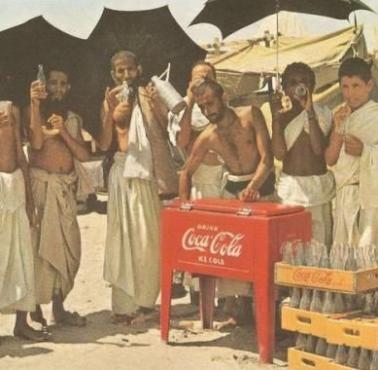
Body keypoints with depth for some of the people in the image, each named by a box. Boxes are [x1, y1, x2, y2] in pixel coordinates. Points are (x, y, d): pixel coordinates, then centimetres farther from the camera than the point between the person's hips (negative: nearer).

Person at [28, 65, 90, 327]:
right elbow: (36, 143, -17)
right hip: (41, 184, -5)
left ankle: (59, 306, 14)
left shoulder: (73, 119, 16)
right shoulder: (35, 113, 1)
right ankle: (35, 306, -1)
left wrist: (63, 132, -7)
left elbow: (84, 155, 6)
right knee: (40, 244, -8)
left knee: (67, 246, 4)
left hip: (65, 187, 5)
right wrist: (35, 104, -19)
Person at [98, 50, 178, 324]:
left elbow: (169, 129, -3)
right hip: (124, 171, 1)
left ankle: (144, 302, 8)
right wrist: (109, 110, -10)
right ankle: (125, 304, 3)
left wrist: (156, 103, -15)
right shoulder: (111, 101, 9)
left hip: (148, 172, -1)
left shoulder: (149, 96, 6)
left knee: (149, 237, -1)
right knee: (125, 236, 0)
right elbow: (104, 144, 1)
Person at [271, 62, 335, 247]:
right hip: (290, 187, 1)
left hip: (318, 186, -1)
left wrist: (310, 111, -16)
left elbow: (319, 148, -14)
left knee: (320, 243, -2)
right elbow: (279, 153, -6)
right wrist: (276, 118, -9)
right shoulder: (282, 116, 6)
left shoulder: (322, 113, 1)